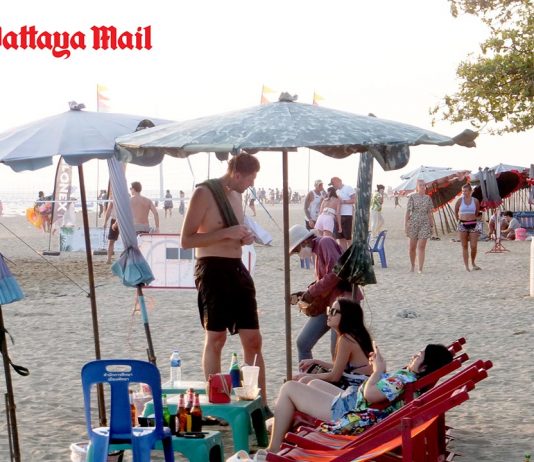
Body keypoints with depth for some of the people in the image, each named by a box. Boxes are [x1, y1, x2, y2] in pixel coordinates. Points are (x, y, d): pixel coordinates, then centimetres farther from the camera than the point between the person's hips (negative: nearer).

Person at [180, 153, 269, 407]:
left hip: (237, 269, 8)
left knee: (253, 340, 7)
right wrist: (226, 233, -20)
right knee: (215, 338, -2)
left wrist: (244, 236, 7)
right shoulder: (204, 193, -9)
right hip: (213, 269, -8)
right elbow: (186, 240, -14)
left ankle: (261, 404, 13)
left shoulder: (236, 194, 16)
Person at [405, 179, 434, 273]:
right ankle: (412, 266, 25)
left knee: (421, 247, -6)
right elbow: (408, 212, -2)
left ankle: (420, 269, -7)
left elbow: (429, 213, 12)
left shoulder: (428, 198, 8)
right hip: (413, 223, -1)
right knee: (412, 247, 6)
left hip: (425, 224, 1)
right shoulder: (412, 197, 0)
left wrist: (431, 225, 10)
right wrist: (405, 225, -7)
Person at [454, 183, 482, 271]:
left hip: (473, 224, 0)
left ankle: (473, 263, 16)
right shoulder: (460, 200, 0)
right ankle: (466, 266, 6)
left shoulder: (475, 201, 2)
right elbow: (455, 211, 14)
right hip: (462, 224, 0)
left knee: (473, 246, -5)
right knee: (464, 246, 2)